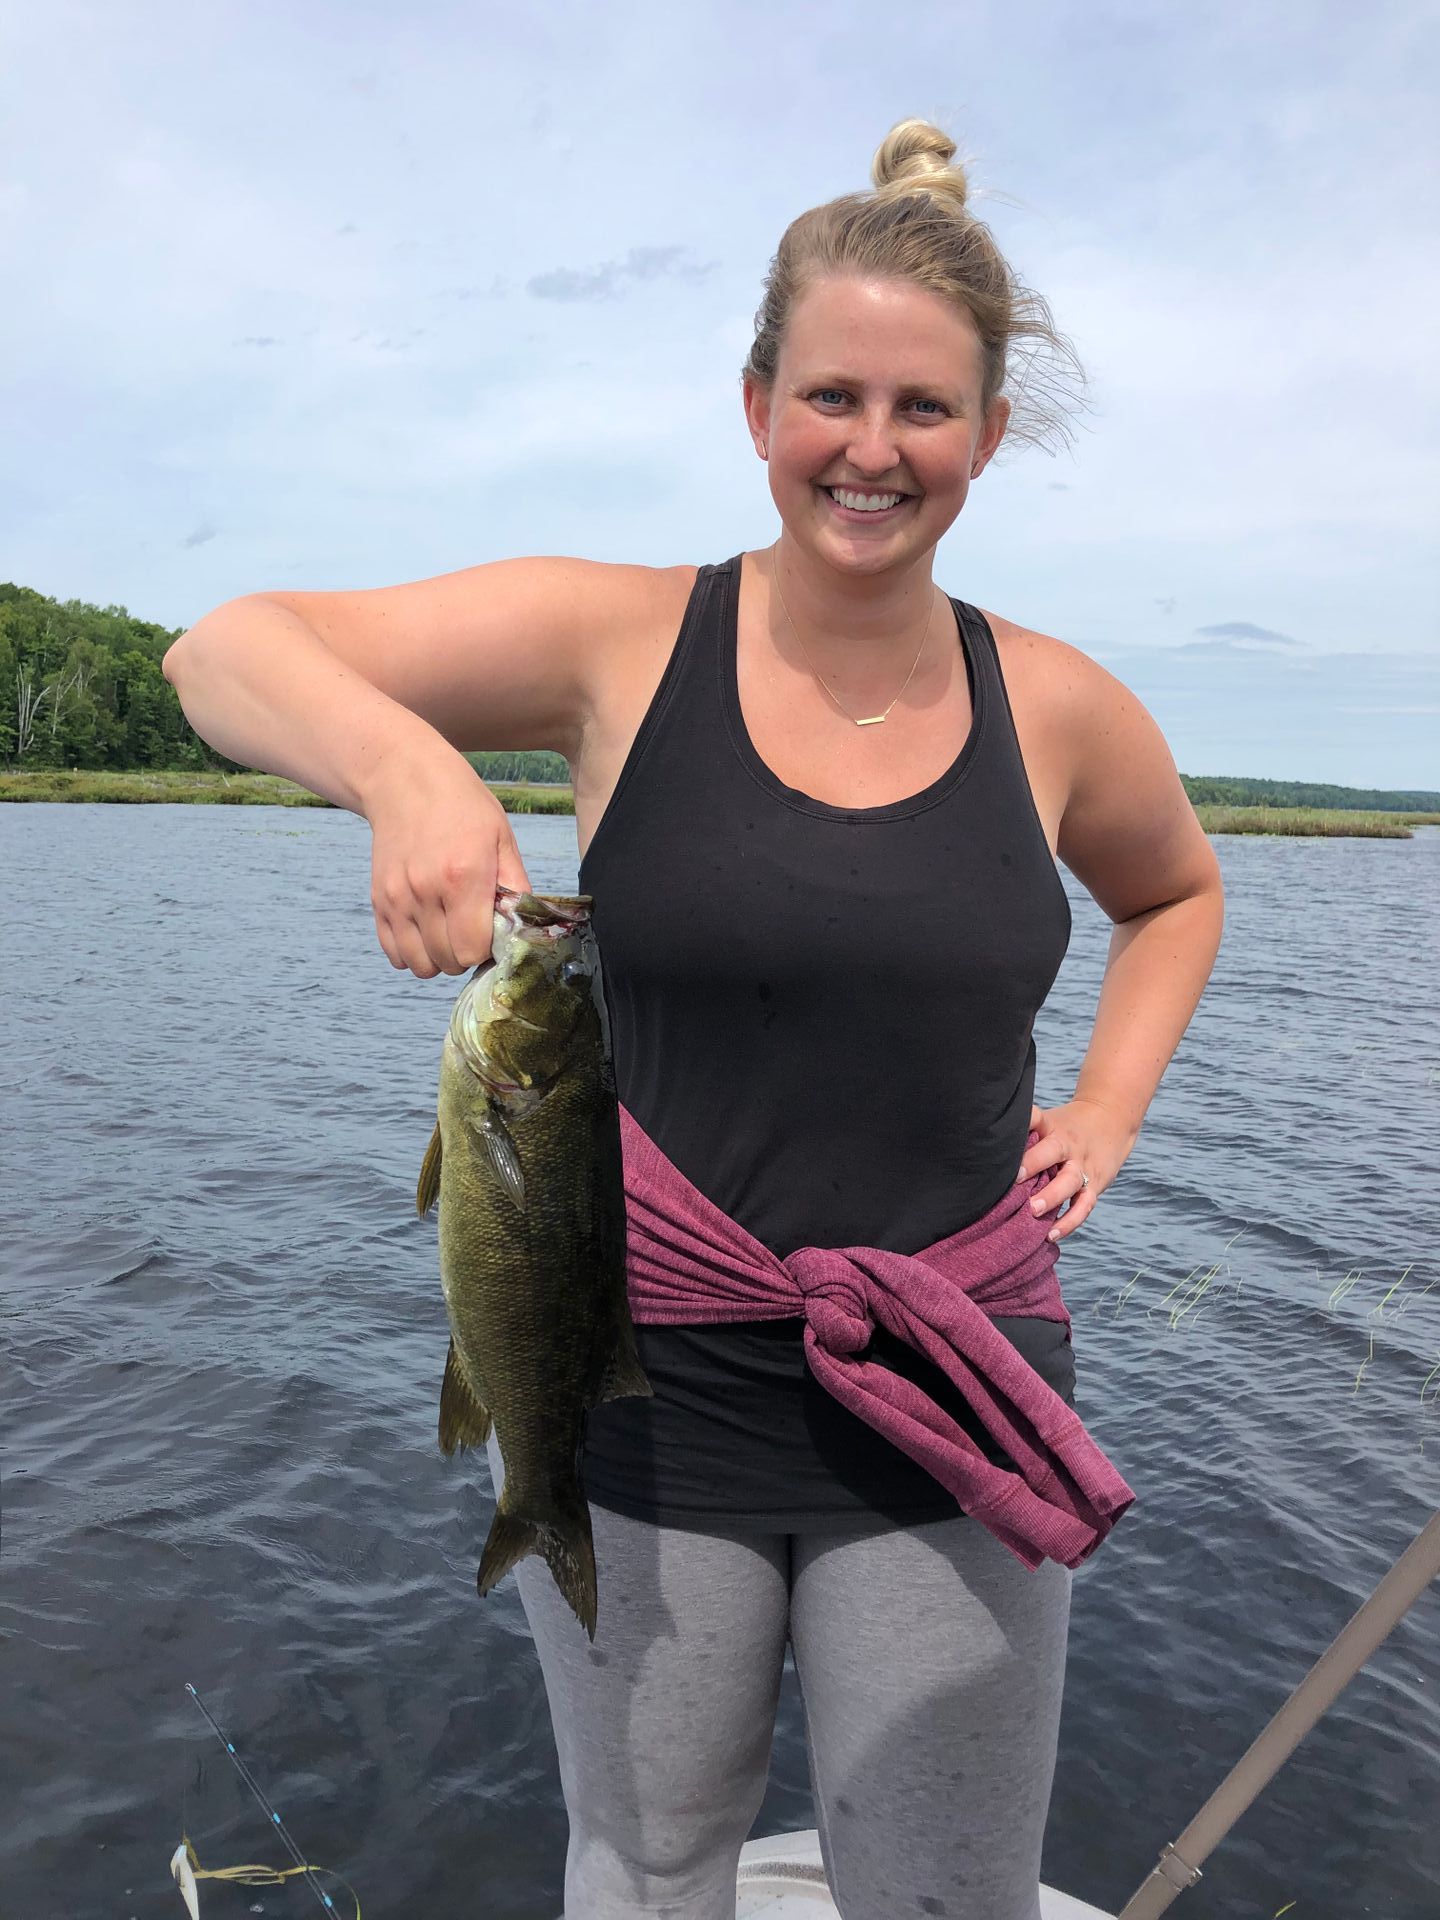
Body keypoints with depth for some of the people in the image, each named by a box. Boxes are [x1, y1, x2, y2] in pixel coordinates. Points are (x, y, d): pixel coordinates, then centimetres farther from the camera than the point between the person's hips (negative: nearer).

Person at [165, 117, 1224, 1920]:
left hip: (952, 1427, 1)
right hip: (643, 1403, 0)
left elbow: (1177, 894, 19)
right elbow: (224, 650, -8)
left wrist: (1103, 1117, 5)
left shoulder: (1059, 710, -1)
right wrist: (407, 763, -29)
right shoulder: (619, 641, -8)